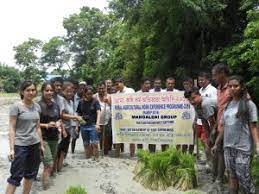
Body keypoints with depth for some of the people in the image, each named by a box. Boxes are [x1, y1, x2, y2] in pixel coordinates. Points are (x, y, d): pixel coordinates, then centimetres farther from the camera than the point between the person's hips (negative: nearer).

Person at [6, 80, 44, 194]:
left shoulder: (37, 107, 6)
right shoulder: (16, 106, -10)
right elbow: (12, 128, -11)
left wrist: (41, 145, 13)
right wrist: (12, 148, -16)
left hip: (35, 145, 6)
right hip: (20, 146, -6)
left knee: (31, 174, 13)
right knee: (16, 176, -2)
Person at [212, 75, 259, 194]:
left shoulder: (248, 104, -4)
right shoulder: (227, 105, 11)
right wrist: (216, 144, 17)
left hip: (243, 147, -5)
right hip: (228, 146, 5)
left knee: (243, 178, -5)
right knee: (232, 176, 11)